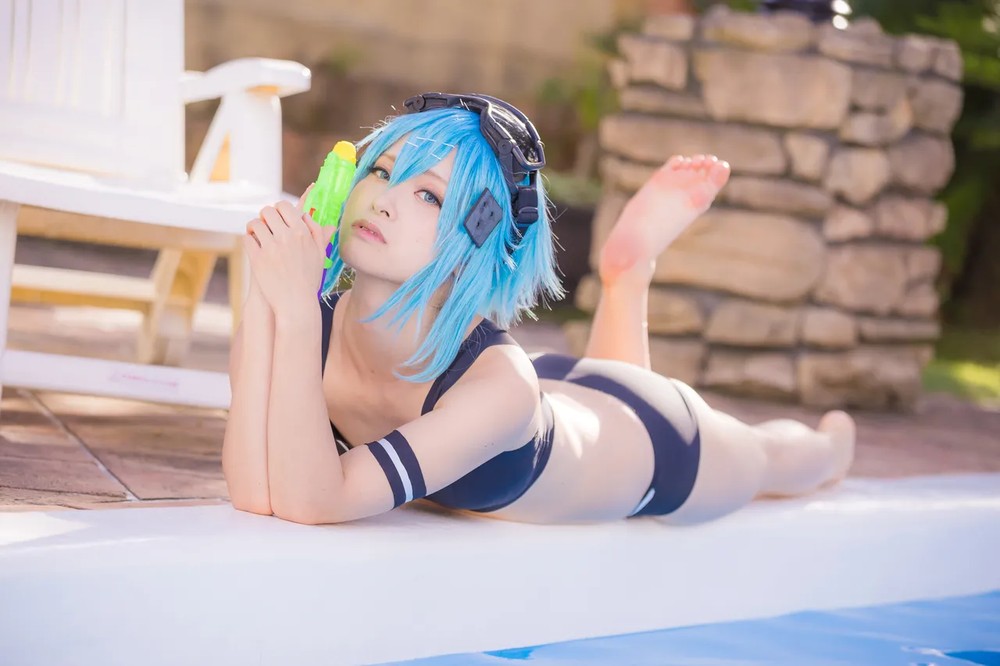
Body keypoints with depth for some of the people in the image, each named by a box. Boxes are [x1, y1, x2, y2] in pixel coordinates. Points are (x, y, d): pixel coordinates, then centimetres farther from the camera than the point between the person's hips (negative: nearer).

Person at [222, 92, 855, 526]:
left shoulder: (499, 384, -46)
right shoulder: (310, 322, -32)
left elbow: (309, 502, -50)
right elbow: (254, 495, -40)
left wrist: (294, 312, -56)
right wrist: (266, 302, -47)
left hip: (657, 449, -3)